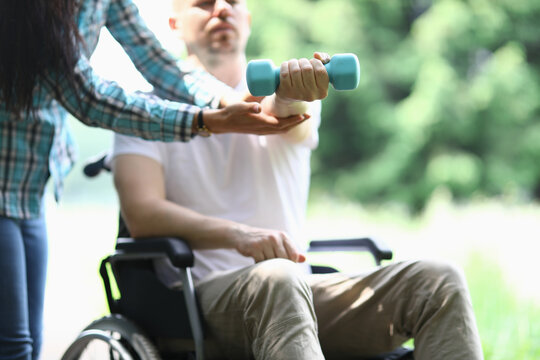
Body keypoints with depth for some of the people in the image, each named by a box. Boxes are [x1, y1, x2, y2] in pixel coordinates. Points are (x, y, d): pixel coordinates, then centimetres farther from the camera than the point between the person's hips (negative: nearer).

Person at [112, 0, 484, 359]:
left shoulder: (281, 93, 15)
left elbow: (286, 114, -12)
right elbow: (141, 213, -7)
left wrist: (291, 93, -38)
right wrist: (236, 234, -24)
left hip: (299, 287, 3)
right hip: (203, 291, -3)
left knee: (439, 282, -20)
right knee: (277, 281, -38)